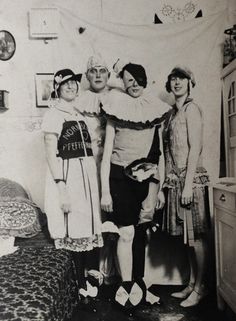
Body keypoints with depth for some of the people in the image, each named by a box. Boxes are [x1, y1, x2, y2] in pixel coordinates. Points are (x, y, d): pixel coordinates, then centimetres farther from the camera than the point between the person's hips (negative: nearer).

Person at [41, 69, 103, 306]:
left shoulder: (80, 115, 15)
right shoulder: (54, 114, -6)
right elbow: (51, 153, -12)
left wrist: (94, 181, 14)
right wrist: (61, 187, -19)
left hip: (87, 175, 7)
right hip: (67, 177, -7)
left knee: (86, 228, 11)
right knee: (76, 232, 0)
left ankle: (85, 276, 27)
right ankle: (82, 286, 14)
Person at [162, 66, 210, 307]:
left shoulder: (191, 108, -4)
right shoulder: (174, 112, 17)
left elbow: (195, 147, -12)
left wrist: (188, 184, -17)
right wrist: (168, 184, 12)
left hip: (190, 178, -8)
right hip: (175, 179, 8)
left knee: (196, 235, 0)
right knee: (187, 235, 13)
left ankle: (200, 288, 14)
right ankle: (191, 284, 25)